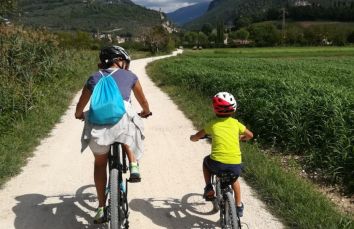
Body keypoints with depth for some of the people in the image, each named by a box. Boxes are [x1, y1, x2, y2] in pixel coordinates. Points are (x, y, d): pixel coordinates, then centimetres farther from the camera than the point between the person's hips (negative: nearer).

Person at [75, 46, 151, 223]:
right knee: (126, 136, 36)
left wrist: (79, 115, 48)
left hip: (98, 123, 1)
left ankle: (101, 208, 25)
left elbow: (80, 108, 26)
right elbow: (144, 102, 30)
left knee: (100, 164, 22)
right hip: (122, 119, -1)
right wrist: (145, 112, 52)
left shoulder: (94, 78, 21)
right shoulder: (129, 76, 19)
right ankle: (133, 165, 11)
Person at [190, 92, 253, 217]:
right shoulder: (235, 123, 10)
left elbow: (194, 138, 15)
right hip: (235, 165, 2)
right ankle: (239, 207, 38)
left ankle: (209, 189, 25)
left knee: (206, 161, 34)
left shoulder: (212, 124, 7)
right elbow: (250, 135, 24)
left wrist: (193, 137, 38)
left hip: (217, 164, -2)